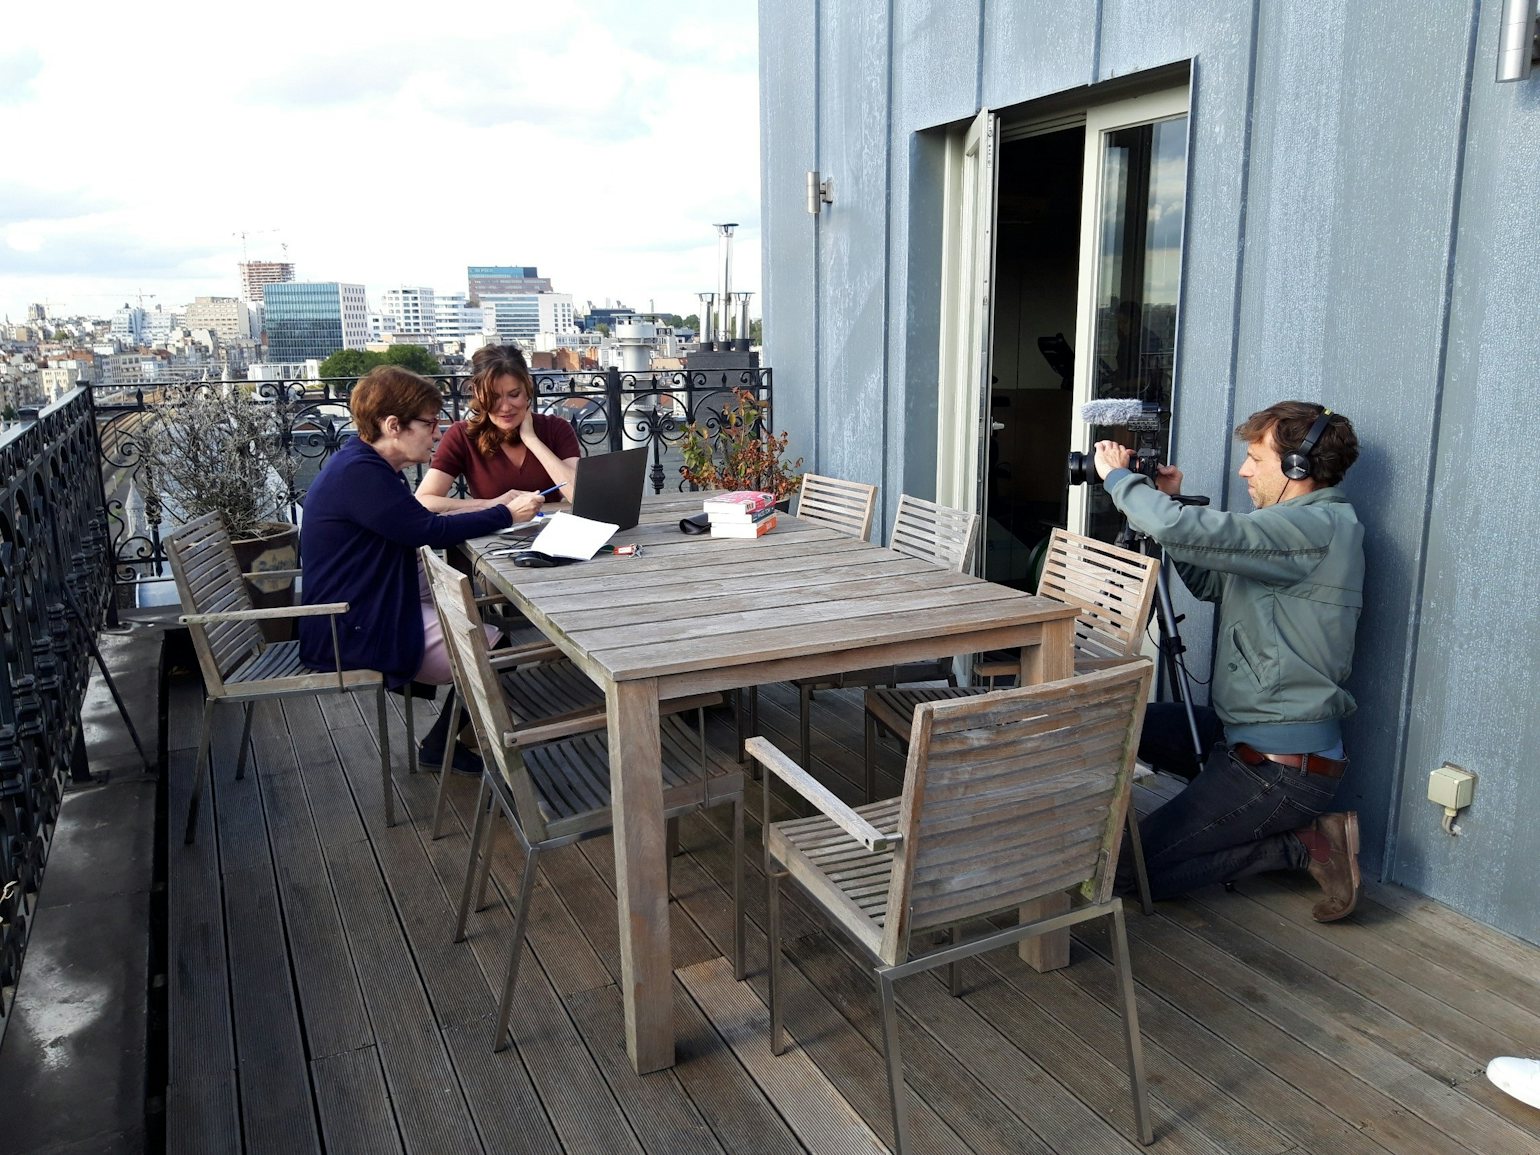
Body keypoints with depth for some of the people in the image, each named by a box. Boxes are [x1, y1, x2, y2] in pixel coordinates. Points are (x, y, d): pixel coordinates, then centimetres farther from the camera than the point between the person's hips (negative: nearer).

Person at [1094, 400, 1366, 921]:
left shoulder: (1319, 527, -19)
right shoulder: (1299, 527, 12)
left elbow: (1187, 532, -29)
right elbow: (1212, 583, 18)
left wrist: (1119, 477, -12)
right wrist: (1170, 503, 7)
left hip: (1280, 765, -10)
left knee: (1136, 865, -6)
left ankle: (1307, 843, -1)